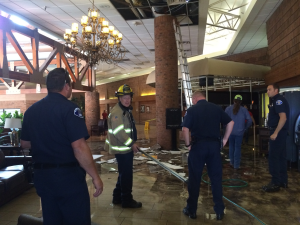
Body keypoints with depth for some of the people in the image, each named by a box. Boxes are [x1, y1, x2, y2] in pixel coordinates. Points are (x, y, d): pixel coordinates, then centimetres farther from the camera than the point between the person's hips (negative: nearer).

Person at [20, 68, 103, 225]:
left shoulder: (31, 110, 5)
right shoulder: (69, 108, -16)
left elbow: (24, 143, 16)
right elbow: (79, 147, -22)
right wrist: (95, 176, -15)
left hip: (42, 176, 7)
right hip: (68, 175, -7)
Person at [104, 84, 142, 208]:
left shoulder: (126, 110, 13)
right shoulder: (117, 112, -20)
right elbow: (118, 132, -26)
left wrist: (132, 143, 18)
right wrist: (132, 144, -19)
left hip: (127, 147, 10)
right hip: (122, 149, -10)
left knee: (124, 173, 19)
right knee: (126, 174, 0)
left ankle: (117, 197, 32)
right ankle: (127, 200, 15)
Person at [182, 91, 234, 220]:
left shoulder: (192, 110, -3)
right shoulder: (216, 108, 7)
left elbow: (185, 129, -14)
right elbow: (230, 122, 8)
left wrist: (188, 144, -2)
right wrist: (225, 139, 13)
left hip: (198, 145, -3)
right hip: (214, 145, 3)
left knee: (194, 178, 8)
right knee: (216, 177, 11)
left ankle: (191, 210, 18)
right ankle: (219, 211, 17)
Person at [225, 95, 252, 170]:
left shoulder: (228, 109, -2)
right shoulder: (244, 110, -2)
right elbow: (249, 120, -6)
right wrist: (245, 128, 8)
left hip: (230, 131, 1)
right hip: (239, 132, -1)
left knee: (231, 146, 19)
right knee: (237, 148, 6)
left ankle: (232, 163, 26)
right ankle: (236, 166, 9)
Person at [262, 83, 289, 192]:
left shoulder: (279, 100, -15)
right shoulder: (275, 101, 16)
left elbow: (283, 117, -25)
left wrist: (275, 133, -24)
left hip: (278, 132, -10)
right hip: (279, 132, 10)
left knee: (273, 157, -6)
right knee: (281, 157, 14)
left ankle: (275, 183, -1)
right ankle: (283, 181, 22)